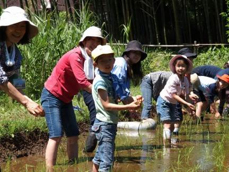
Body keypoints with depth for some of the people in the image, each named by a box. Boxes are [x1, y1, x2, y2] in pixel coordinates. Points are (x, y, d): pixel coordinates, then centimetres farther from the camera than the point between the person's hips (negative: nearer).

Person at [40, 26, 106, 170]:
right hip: (52, 97, -9)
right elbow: (83, 82, -30)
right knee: (56, 136, -15)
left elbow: (91, 82, -4)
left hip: (66, 99, 9)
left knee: (73, 135, 8)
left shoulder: (89, 59, 5)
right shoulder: (75, 56, -22)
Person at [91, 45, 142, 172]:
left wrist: (133, 101, 6)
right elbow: (106, 105, -20)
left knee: (99, 158, 18)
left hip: (111, 123, 9)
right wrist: (129, 107, -23)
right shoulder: (100, 81, -17)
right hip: (105, 123, -9)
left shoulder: (111, 78, 9)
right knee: (107, 158, -11)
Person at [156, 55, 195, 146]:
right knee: (167, 124, -17)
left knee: (172, 125, 10)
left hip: (173, 103, 8)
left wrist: (190, 107, -16)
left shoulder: (186, 80, -2)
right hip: (163, 102, -8)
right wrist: (187, 103, -31)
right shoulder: (173, 79, -24)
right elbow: (174, 95, -26)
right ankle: (166, 143, -19)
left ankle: (168, 142, 20)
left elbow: (184, 95, -1)